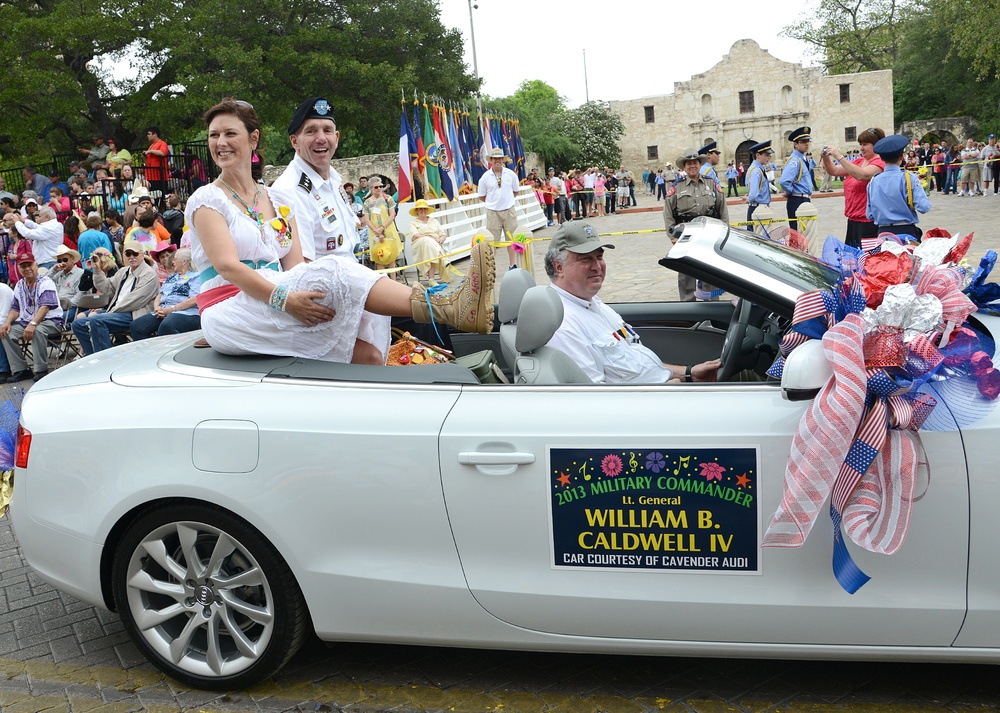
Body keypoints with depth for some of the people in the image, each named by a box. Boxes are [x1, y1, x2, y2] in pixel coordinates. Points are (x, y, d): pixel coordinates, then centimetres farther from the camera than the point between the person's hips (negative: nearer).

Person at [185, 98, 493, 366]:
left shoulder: (274, 200, 18)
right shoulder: (207, 199, 3)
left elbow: (294, 266, 5)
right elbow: (227, 265, -14)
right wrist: (283, 298, -28)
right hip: (228, 312, -5)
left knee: (369, 354, -22)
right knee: (333, 271, -27)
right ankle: (444, 306, -36)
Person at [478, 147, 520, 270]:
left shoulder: (511, 174, 2)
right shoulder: (485, 177, -1)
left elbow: (515, 192, 13)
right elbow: (482, 197, 6)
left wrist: (507, 200, 5)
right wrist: (493, 202, 4)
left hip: (509, 210, 1)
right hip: (493, 212, -1)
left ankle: (513, 265, 17)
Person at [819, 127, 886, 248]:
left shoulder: (878, 163, -9)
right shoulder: (858, 161, 16)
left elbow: (862, 175, -27)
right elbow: (834, 171, 13)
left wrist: (840, 157, -28)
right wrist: (825, 158, -6)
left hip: (868, 221, -8)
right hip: (853, 219, 8)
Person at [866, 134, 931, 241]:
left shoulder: (873, 181, 2)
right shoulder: (908, 178, -8)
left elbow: (870, 215, 6)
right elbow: (924, 207, -13)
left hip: (882, 232, 3)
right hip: (906, 232, -3)